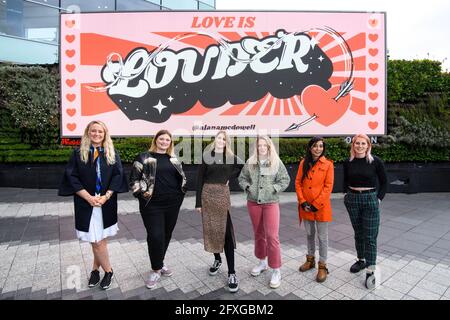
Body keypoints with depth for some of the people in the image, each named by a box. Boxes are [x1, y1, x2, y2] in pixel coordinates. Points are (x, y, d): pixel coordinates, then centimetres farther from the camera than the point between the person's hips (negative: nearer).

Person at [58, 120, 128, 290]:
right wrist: (88, 197, -14)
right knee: (97, 240, 4)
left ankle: (95, 269, 31)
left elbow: (118, 176, -2)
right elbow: (72, 176, -4)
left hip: (107, 203, 1)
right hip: (86, 203, -1)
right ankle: (108, 271, 23)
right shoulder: (78, 153, 1)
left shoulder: (112, 153, 4)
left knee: (99, 239, 9)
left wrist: (106, 196, -13)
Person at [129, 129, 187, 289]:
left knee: (166, 235, 13)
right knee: (155, 236, -4)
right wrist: (143, 194, -10)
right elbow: (133, 179, -4)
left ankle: (159, 263, 35)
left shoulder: (174, 159, 10)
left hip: (172, 204, 5)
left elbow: (183, 178, 19)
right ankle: (156, 269, 18)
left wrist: (180, 194, 9)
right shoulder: (144, 157, -2)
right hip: (152, 205, -4)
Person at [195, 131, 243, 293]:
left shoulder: (231, 158, 4)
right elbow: (200, 179, 0)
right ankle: (217, 259, 33)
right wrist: (198, 202, -4)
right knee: (211, 229, 10)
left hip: (223, 195, -1)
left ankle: (232, 273, 1)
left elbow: (243, 168, 17)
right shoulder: (206, 156, 2)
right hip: (207, 195, 1)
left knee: (226, 231, -4)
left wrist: (229, 178, 4)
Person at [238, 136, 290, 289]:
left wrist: (274, 189, -13)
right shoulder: (250, 162, 2)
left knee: (272, 236, -6)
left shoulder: (277, 162, -3)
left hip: (271, 203, -3)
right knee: (258, 234, 15)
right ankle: (262, 262, 35)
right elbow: (242, 178, 9)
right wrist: (247, 187, -7)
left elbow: (285, 179, -2)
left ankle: (276, 271, 9)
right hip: (253, 203, 3)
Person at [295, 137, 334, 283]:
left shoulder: (328, 164, -6)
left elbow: (328, 187, -10)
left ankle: (322, 266, 22)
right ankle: (310, 260, 36)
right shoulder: (303, 163, 4)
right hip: (306, 206, 4)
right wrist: (303, 202, -8)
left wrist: (316, 204, -14)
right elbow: (298, 182, 2)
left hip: (321, 206, -3)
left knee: (322, 237, 7)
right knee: (309, 234, 18)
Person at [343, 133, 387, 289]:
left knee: (370, 236, 0)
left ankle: (370, 271, 8)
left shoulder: (376, 161, -7)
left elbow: (384, 182, 2)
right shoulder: (348, 162, 2)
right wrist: (347, 194, 5)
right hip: (352, 200, 3)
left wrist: (379, 198, -3)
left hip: (370, 200, -3)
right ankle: (361, 260, 33)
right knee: (358, 233, 15)